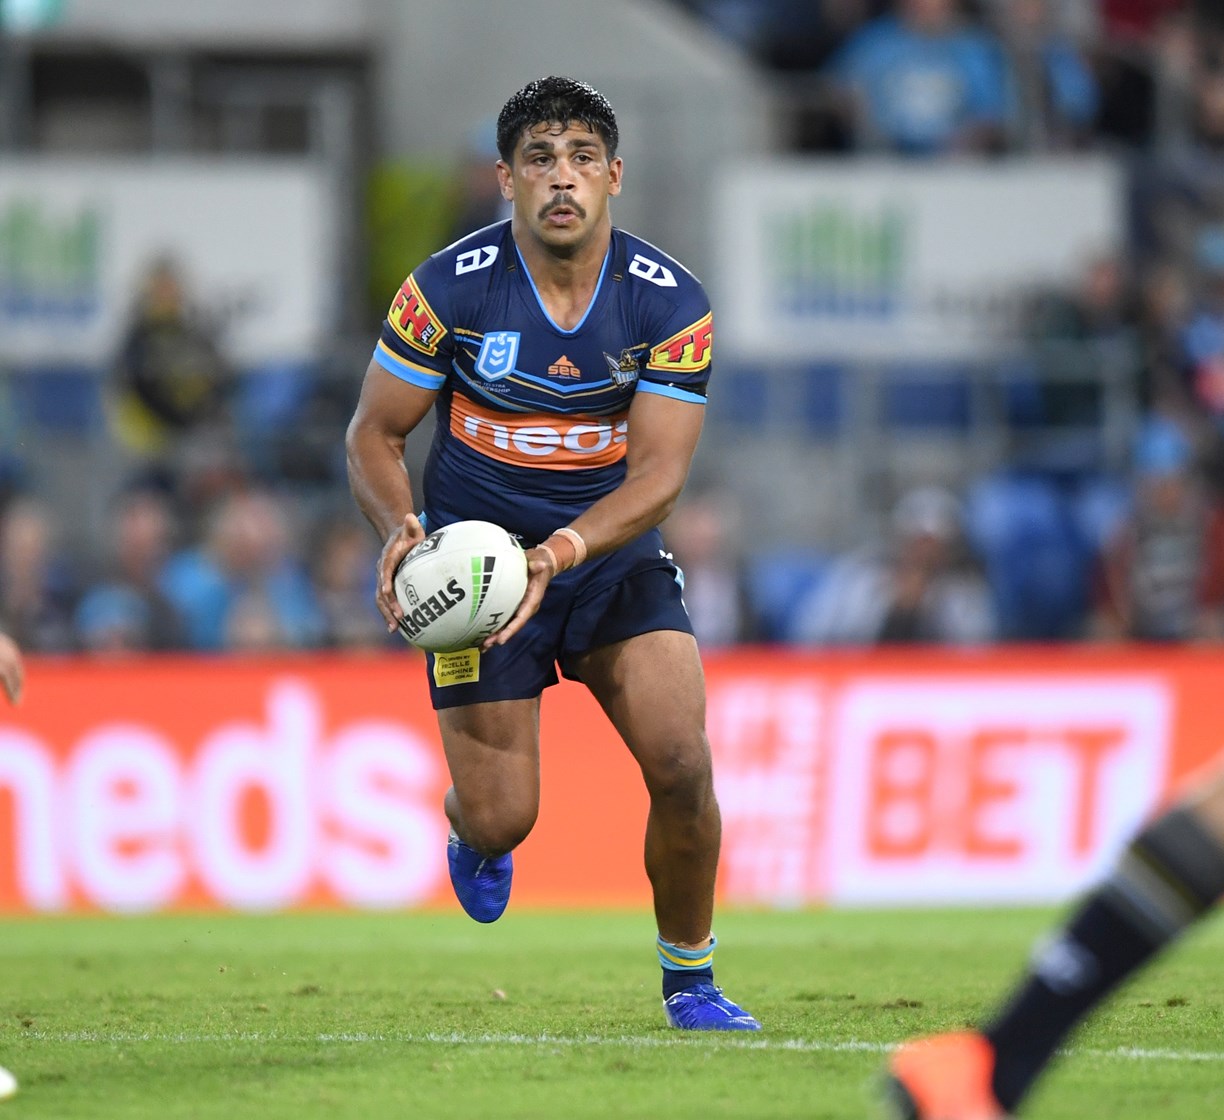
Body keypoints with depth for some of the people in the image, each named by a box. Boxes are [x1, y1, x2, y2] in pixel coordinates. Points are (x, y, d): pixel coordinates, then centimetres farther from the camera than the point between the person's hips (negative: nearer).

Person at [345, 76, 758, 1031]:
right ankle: (472, 829, 37)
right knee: (504, 820, -4)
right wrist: (400, 528, -24)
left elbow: (657, 473, -14)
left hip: (616, 558, 1)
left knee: (682, 765, -18)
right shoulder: (450, 288, -13)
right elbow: (375, 432, -4)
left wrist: (560, 551, -31)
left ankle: (690, 981, 5)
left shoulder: (671, 302, -11)